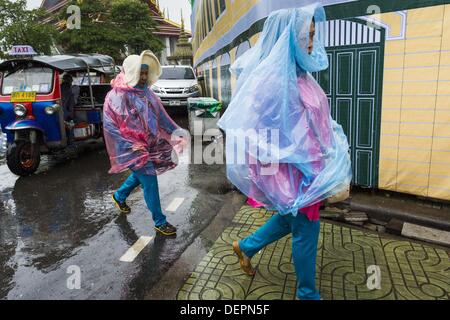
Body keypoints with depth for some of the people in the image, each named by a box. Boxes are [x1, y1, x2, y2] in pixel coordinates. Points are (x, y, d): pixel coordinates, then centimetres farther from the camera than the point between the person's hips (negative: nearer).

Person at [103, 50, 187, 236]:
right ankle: (159, 222, 11)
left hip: (150, 145, 8)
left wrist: (176, 134, 2)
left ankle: (119, 196, 51)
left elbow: (160, 115, 9)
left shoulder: (145, 91, 6)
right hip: (134, 149, -8)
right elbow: (111, 127, -15)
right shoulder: (117, 96, -15)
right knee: (150, 182, -3)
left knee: (140, 176, 23)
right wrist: (132, 147, -20)